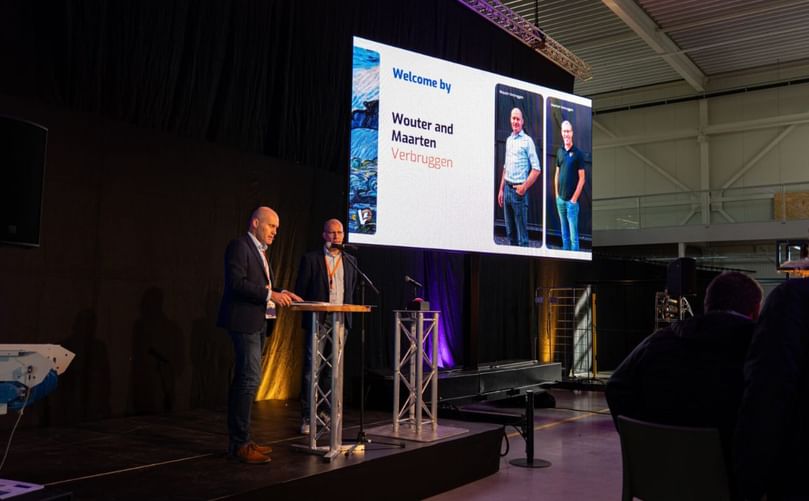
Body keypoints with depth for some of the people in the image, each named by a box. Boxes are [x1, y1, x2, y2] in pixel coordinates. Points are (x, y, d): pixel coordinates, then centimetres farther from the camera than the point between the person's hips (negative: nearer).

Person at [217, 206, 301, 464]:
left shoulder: (260, 251, 21)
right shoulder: (239, 246, -9)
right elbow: (236, 283, -20)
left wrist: (280, 293, 6)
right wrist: (270, 294, -22)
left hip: (258, 323, 10)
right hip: (244, 322, -10)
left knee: (244, 380, 12)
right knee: (250, 379, -12)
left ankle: (238, 439, 18)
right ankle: (240, 444, -8)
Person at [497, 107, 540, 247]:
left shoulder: (527, 141, -6)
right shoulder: (508, 140, 15)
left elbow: (536, 169, -10)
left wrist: (524, 187, -14)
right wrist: (501, 189, 16)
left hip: (518, 190, -7)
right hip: (507, 189, 7)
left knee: (522, 233, -3)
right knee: (510, 231, 14)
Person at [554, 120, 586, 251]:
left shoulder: (578, 153, -6)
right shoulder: (559, 152, 8)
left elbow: (582, 179, -8)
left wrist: (574, 198, -11)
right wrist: (556, 194, 9)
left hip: (571, 200, -5)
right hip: (560, 199, 5)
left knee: (573, 235, -4)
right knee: (564, 233, 13)